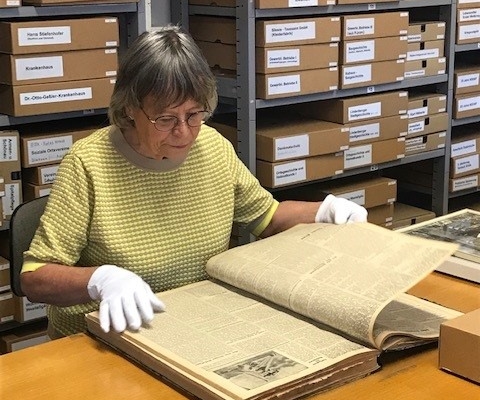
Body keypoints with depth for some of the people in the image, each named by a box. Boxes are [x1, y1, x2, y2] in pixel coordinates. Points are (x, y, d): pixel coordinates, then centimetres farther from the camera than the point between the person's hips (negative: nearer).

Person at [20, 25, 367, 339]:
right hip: (103, 339, -4)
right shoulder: (90, 163, -17)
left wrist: (325, 210, -2)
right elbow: (35, 277, -15)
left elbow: (267, 215, 16)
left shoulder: (215, 147, -1)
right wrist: (102, 278, -34)